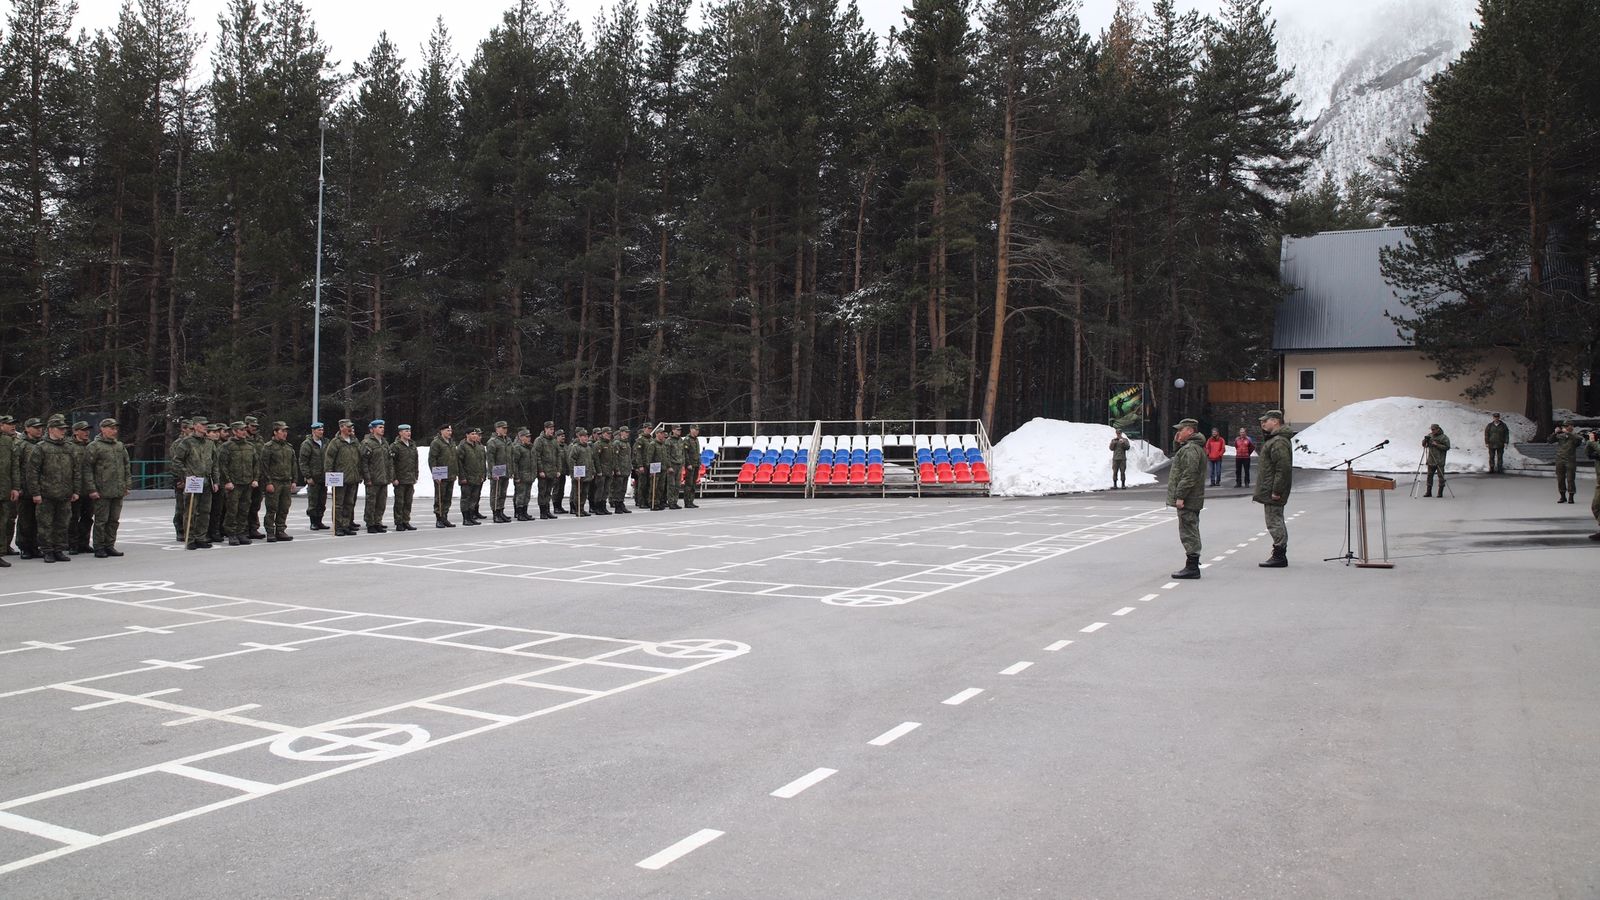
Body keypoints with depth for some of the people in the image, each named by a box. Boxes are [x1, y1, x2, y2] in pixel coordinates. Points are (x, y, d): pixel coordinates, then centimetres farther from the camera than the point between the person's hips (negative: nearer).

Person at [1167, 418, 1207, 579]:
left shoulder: (1190, 450, -17)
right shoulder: (1196, 448, 18)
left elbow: (1189, 475, -24)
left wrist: (1180, 496, -23)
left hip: (1187, 500, -11)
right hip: (1193, 500, 11)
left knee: (1189, 533, -8)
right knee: (1191, 532, 15)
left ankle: (1192, 567, -7)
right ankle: (1193, 565, 21)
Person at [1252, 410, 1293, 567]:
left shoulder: (1279, 442, -18)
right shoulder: (1274, 439, 18)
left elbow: (1284, 468, -26)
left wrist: (1276, 491, -25)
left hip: (1272, 492, -11)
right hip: (1271, 491, 11)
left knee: (1275, 522, -7)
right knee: (1277, 522, 15)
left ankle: (1279, 557, -3)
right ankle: (1279, 555, 22)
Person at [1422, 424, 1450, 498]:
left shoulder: (1444, 437, -6)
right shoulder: (1430, 435, 10)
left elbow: (1447, 447, -12)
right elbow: (1424, 445, 13)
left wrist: (1437, 445, -18)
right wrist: (1425, 440, -8)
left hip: (1440, 462, -5)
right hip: (1431, 461, 5)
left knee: (1441, 476, -2)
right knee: (1429, 476, 7)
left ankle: (1440, 492, 4)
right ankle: (1429, 492, 13)